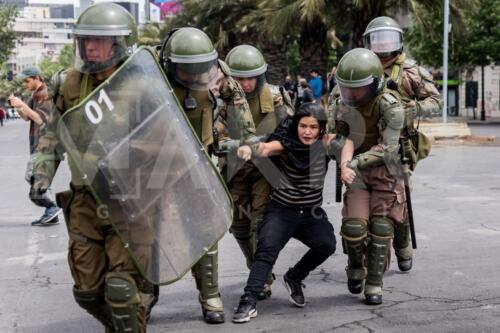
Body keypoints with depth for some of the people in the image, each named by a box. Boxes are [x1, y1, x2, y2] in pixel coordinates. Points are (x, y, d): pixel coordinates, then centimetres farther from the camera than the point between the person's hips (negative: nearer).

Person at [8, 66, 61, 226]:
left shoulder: (45, 94, -12)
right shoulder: (36, 95, 19)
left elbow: (40, 119, -20)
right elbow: (26, 117, 17)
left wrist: (23, 105, -22)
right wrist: (17, 106, -1)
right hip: (38, 143, 10)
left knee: (32, 176, -13)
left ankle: (51, 207, -8)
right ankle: (51, 214, 11)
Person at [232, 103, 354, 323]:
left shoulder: (324, 143, -7)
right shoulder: (286, 143, -11)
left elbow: (347, 143, -25)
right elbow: (264, 148, -30)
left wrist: (345, 165, -45)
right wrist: (248, 149, -53)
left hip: (312, 212, 2)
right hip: (282, 210, -2)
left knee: (327, 245, -19)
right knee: (267, 249, -20)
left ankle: (294, 278, 6)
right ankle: (249, 301, -21)